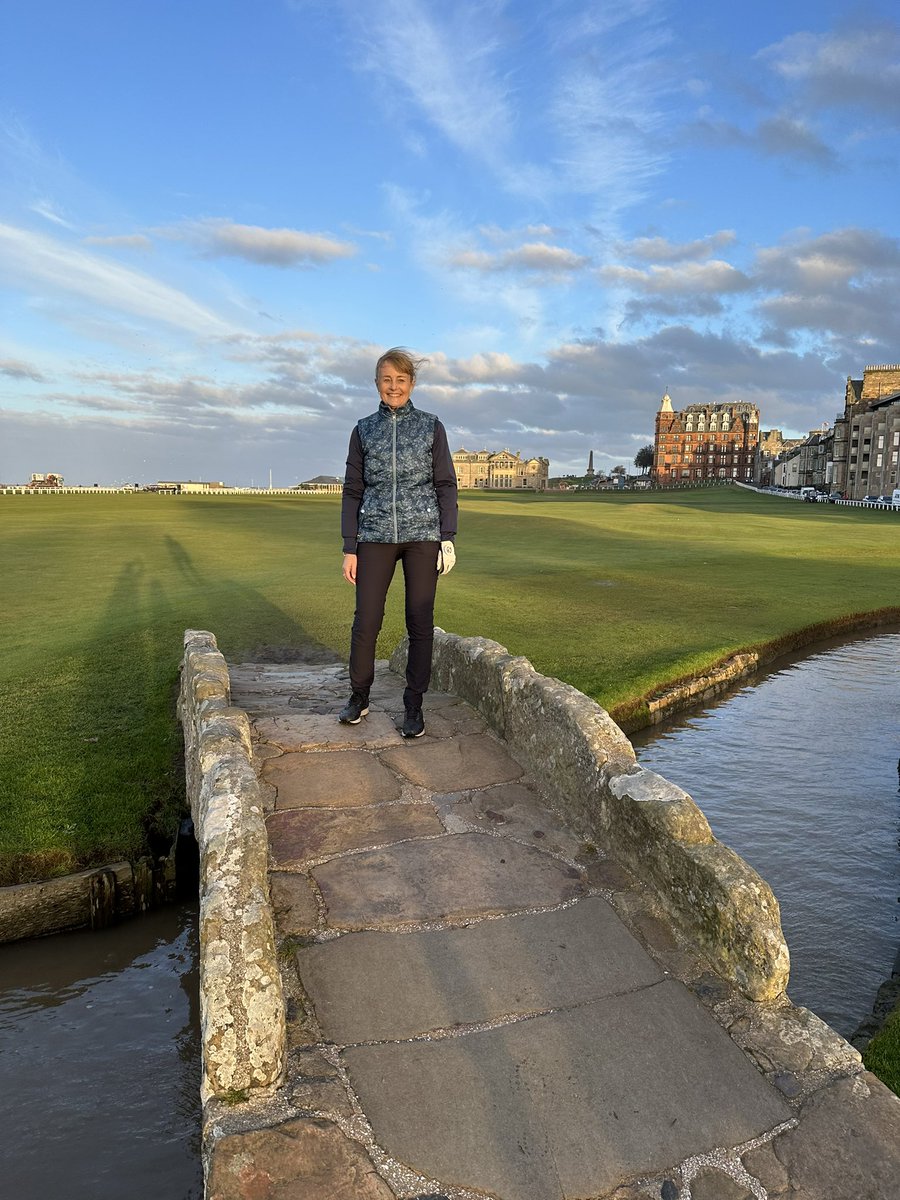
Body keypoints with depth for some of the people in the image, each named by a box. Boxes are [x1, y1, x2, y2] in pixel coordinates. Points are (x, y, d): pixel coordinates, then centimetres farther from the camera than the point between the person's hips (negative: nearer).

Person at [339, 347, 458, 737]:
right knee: (365, 622, -2)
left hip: (423, 535, -1)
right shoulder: (364, 430, 9)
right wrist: (349, 548, 2)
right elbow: (353, 490, 8)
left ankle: (414, 706, 13)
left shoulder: (431, 426, 5)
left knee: (420, 623, 2)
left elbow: (445, 485, 4)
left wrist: (448, 539, -5)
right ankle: (359, 697, 18)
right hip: (376, 536, 1)